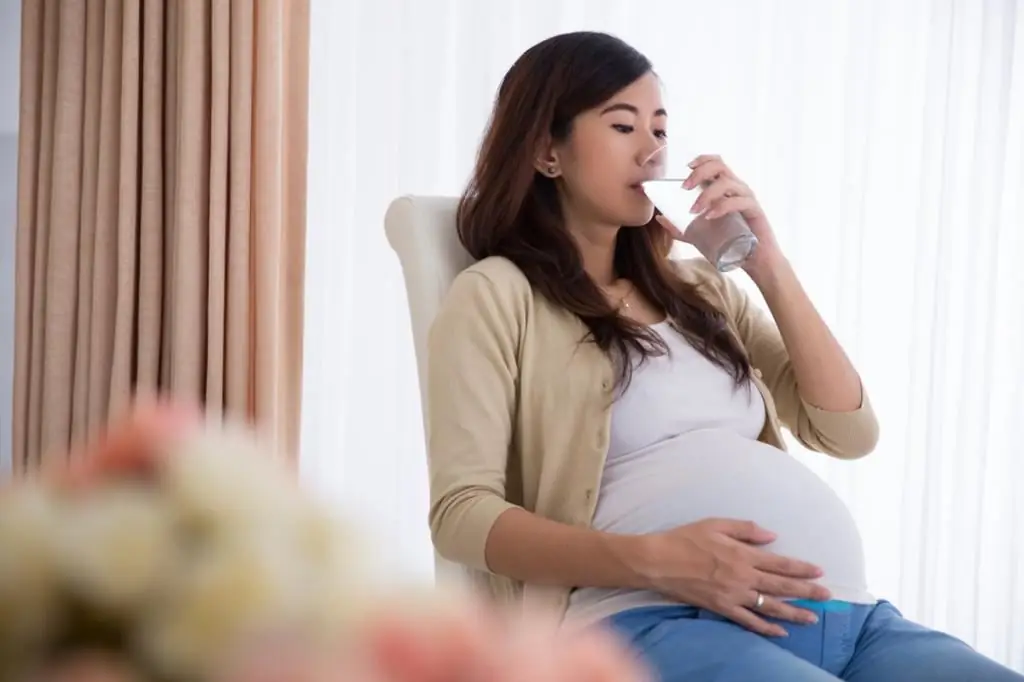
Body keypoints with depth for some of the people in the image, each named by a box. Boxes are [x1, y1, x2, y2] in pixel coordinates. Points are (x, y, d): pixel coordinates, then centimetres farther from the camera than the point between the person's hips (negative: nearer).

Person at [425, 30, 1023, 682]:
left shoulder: (703, 287, 23)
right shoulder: (496, 295, 6)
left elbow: (849, 431, 15)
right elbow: (462, 511, -4)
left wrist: (768, 266, 5)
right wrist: (652, 560, -19)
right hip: (661, 619, -6)